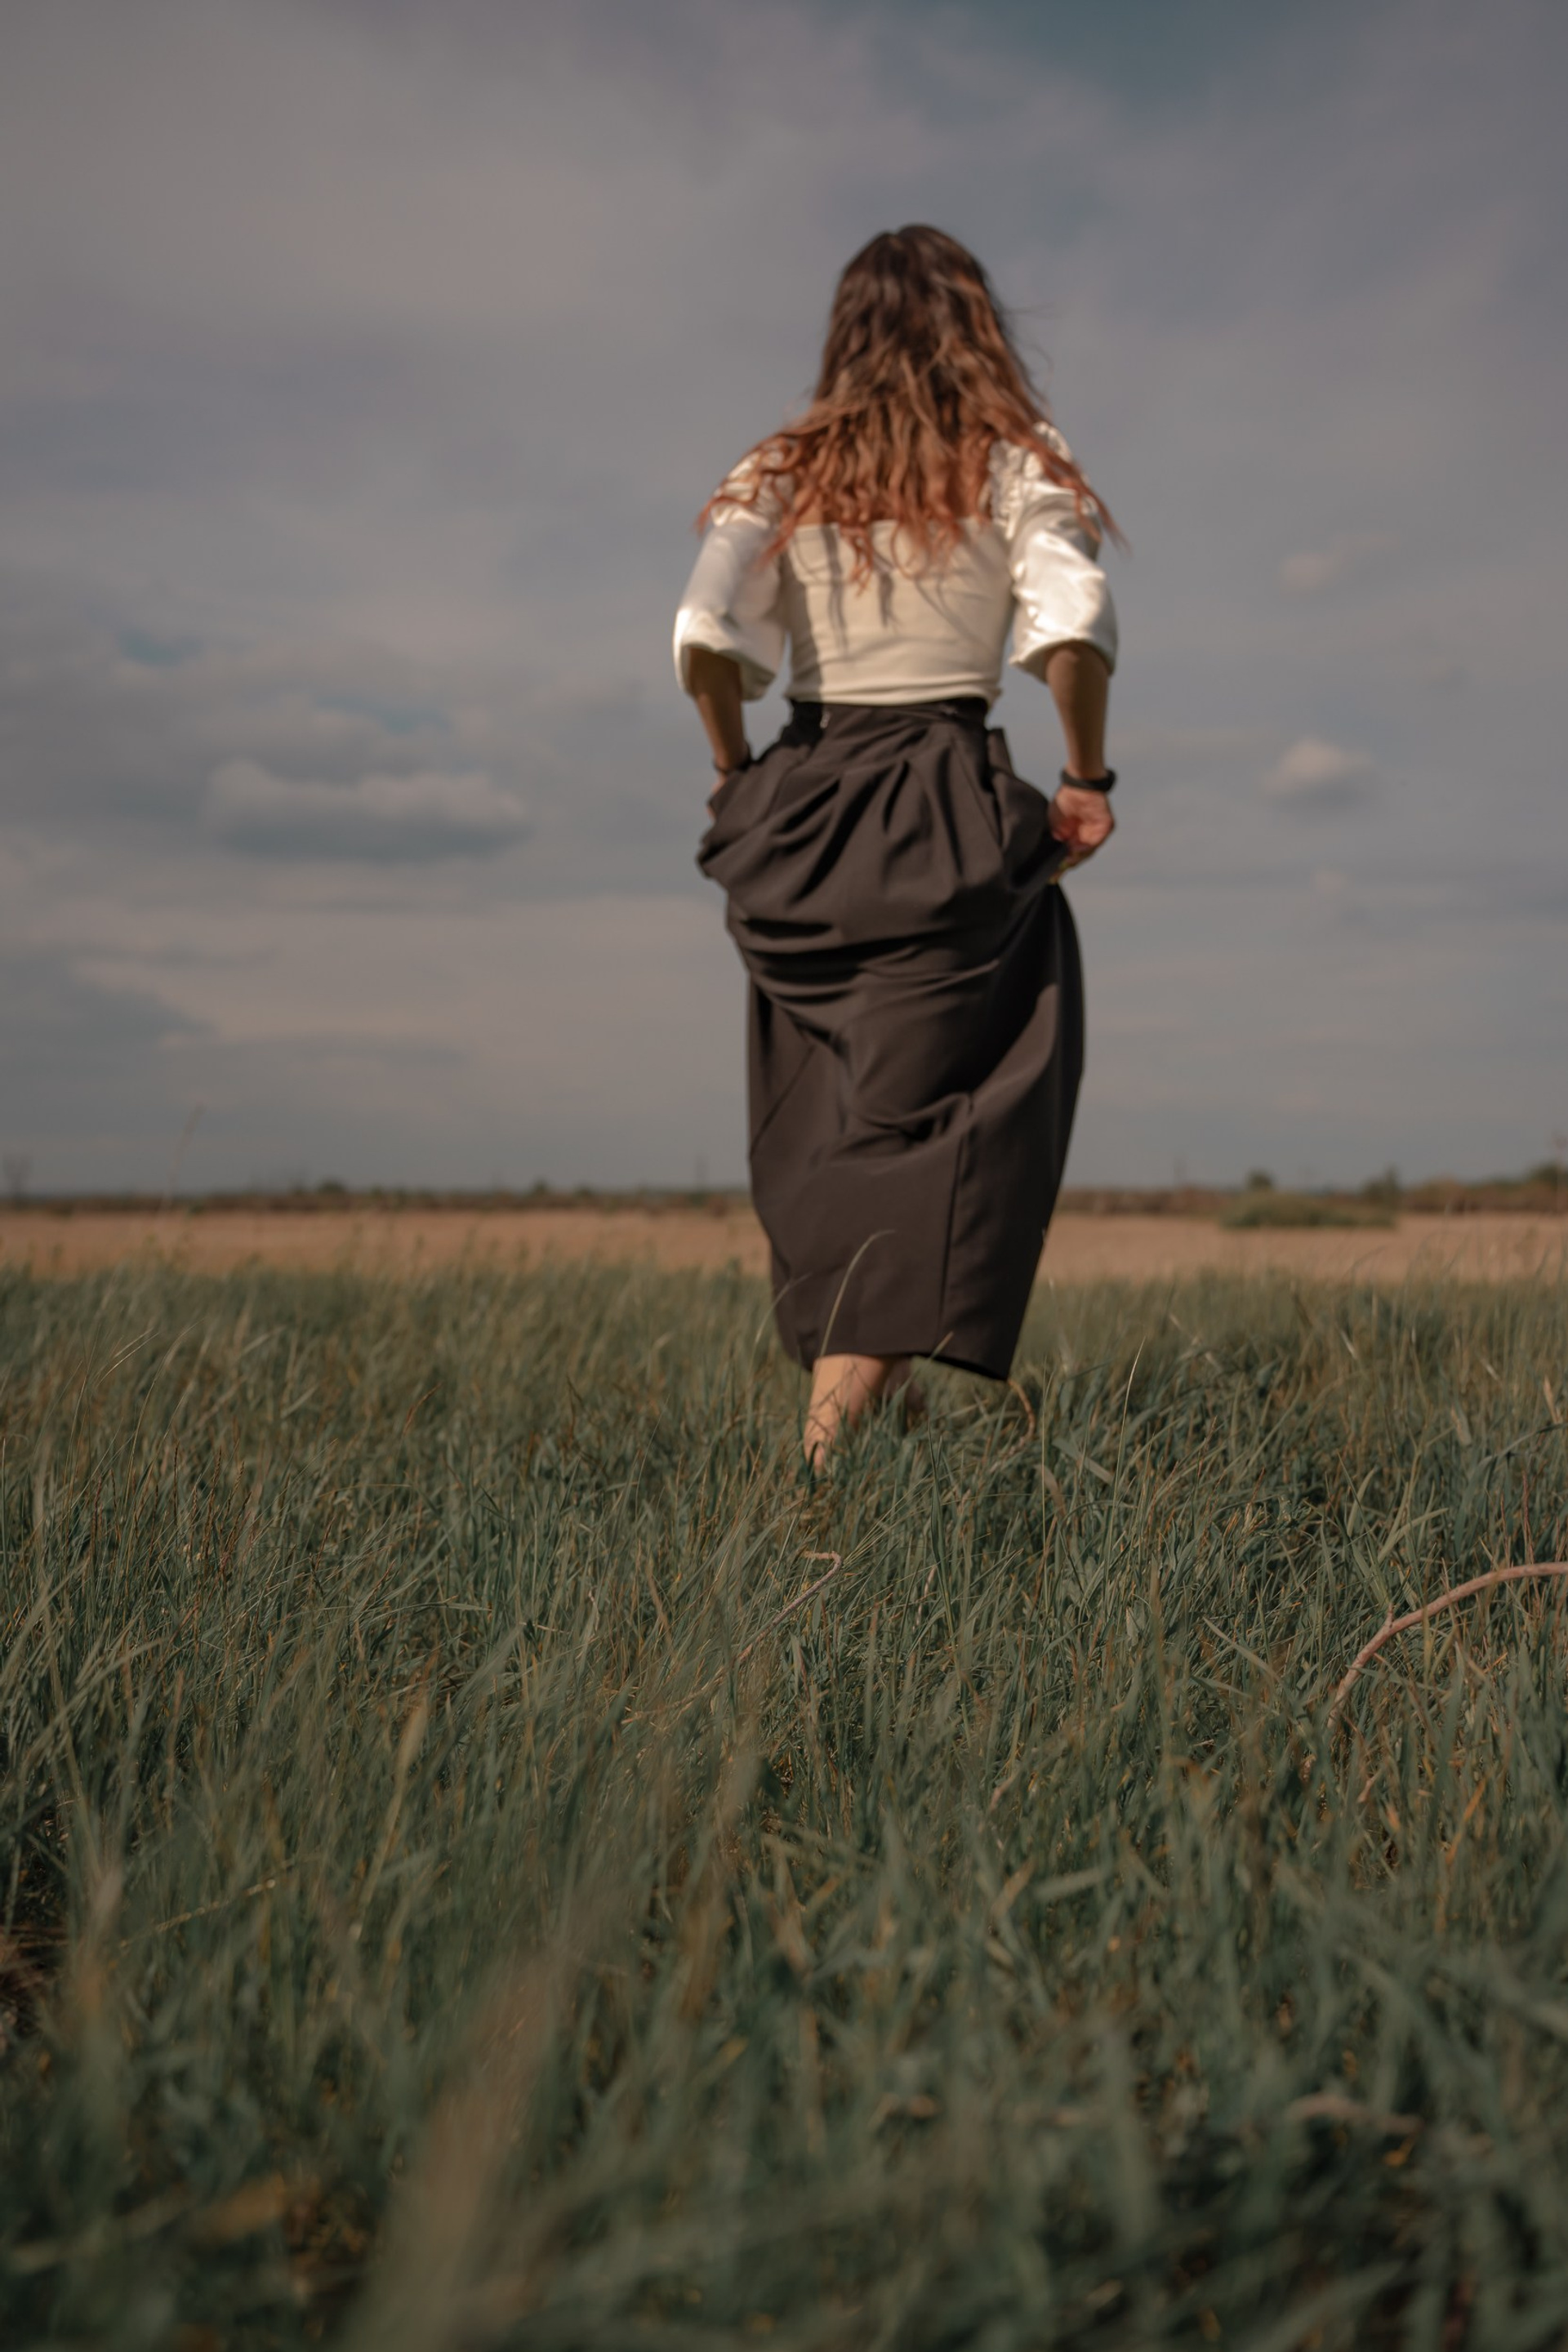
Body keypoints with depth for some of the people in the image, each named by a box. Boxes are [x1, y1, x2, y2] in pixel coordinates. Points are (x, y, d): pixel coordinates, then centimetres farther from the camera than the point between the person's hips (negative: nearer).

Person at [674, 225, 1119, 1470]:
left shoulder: (785, 469, 8)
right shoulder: (1016, 462, 2)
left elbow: (706, 637, -8)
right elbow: (1072, 627, -16)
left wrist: (740, 776, 6)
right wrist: (1088, 780, -4)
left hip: (801, 805, 4)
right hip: (949, 812, -3)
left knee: (821, 1141, 17)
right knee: (917, 1141, -3)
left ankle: (846, 1402, 26)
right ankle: (829, 1452, -12)